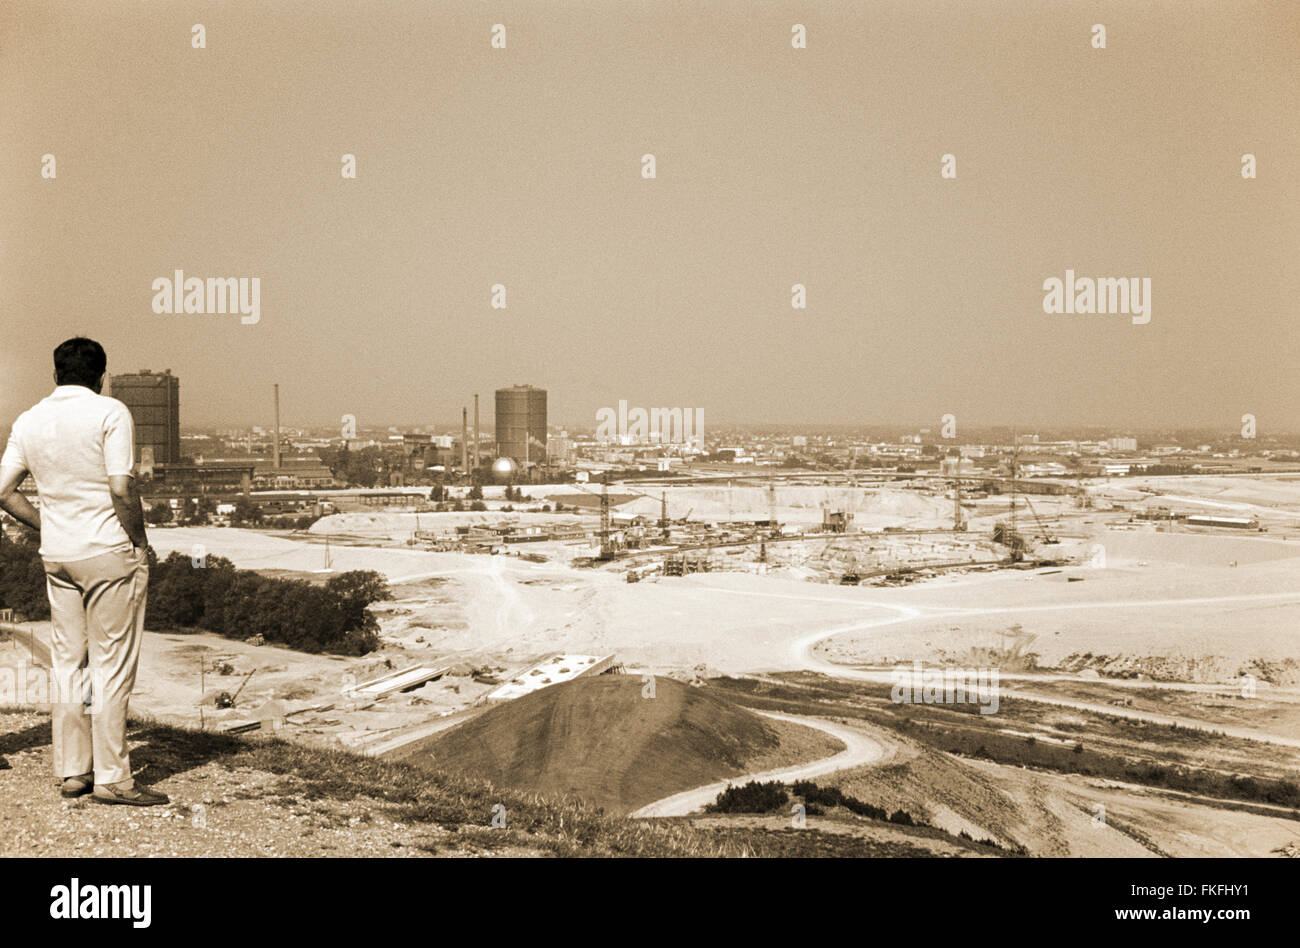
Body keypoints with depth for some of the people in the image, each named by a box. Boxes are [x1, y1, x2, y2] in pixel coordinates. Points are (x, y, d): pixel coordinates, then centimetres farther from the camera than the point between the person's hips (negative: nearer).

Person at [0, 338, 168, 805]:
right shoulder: (110, 413, -9)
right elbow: (121, 487, -18)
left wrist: (47, 527, 15)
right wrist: (140, 540, -6)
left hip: (57, 556, 6)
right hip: (111, 553, -6)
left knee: (68, 663, 13)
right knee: (112, 666, -1)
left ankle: (72, 771, 18)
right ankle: (111, 778, 2)